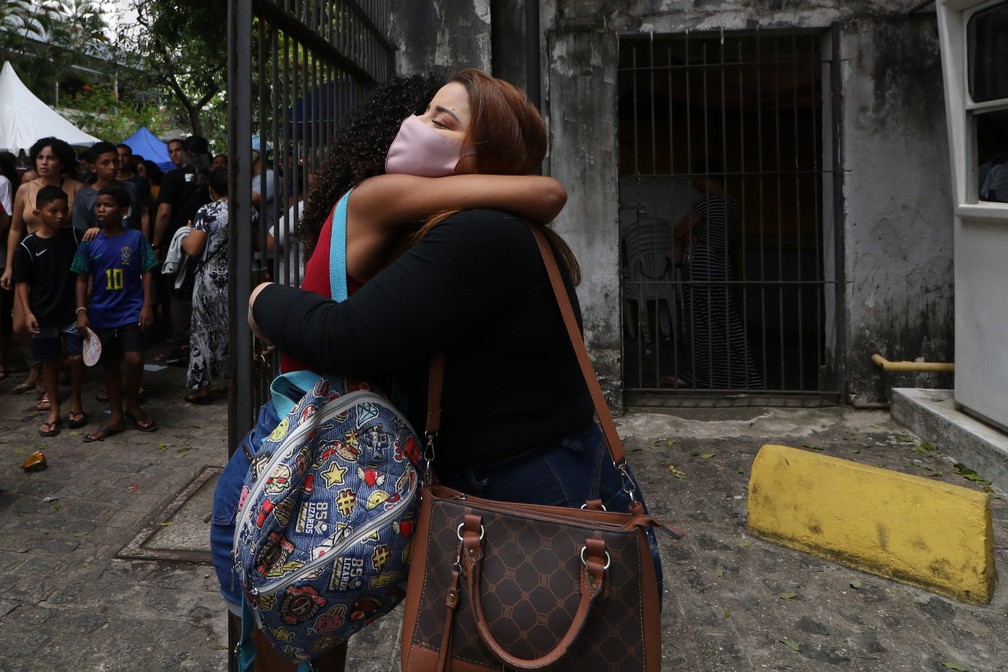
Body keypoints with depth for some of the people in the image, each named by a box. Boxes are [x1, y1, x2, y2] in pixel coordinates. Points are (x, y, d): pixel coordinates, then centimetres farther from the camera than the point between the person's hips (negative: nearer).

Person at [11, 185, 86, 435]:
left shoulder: (74, 236, -2)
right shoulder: (28, 246, -5)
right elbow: (22, 282, -1)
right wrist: (27, 312, -9)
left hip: (72, 311, 0)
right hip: (43, 314, 0)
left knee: (76, 357, -4)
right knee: (49, 361, 10)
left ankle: (76, 402, 20)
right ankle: (54, 411, 23)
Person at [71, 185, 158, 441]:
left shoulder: (136, 238, -5)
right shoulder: (90, 243, 1)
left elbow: (147, 273, -2)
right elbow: (82, 279, 5)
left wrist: (147, 305, -8)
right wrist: (81, 311, -2)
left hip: (131, 309, -3)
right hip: (101, 312, 3)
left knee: (134, 358, -14)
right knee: (109, 364, 11)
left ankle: (133, 405, 13)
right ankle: (116, 417, 24)